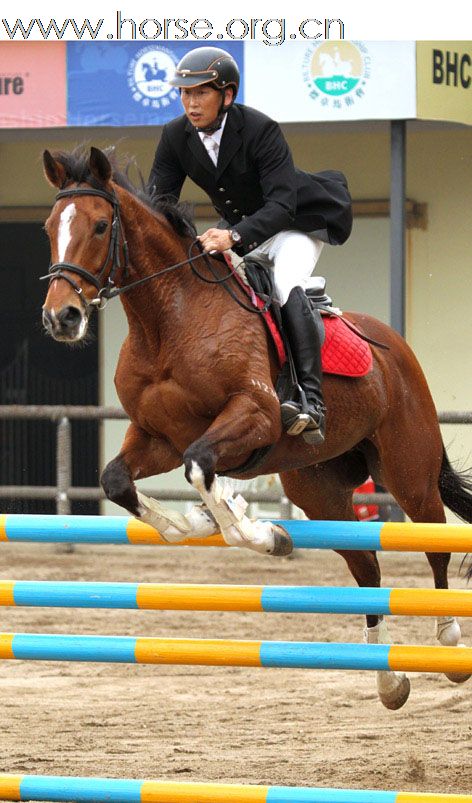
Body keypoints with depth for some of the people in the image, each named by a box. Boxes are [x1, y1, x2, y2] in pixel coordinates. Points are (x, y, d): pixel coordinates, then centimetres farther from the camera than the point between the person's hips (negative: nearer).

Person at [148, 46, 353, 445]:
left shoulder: (261, 130, -28)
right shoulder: (176, 136, -10)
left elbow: (281, 205, -34)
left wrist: (234, 236, -50)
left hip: (296, 224, -8)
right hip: (238, 230, 8)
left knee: (287, 286, -31)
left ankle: (312, 403, -41)